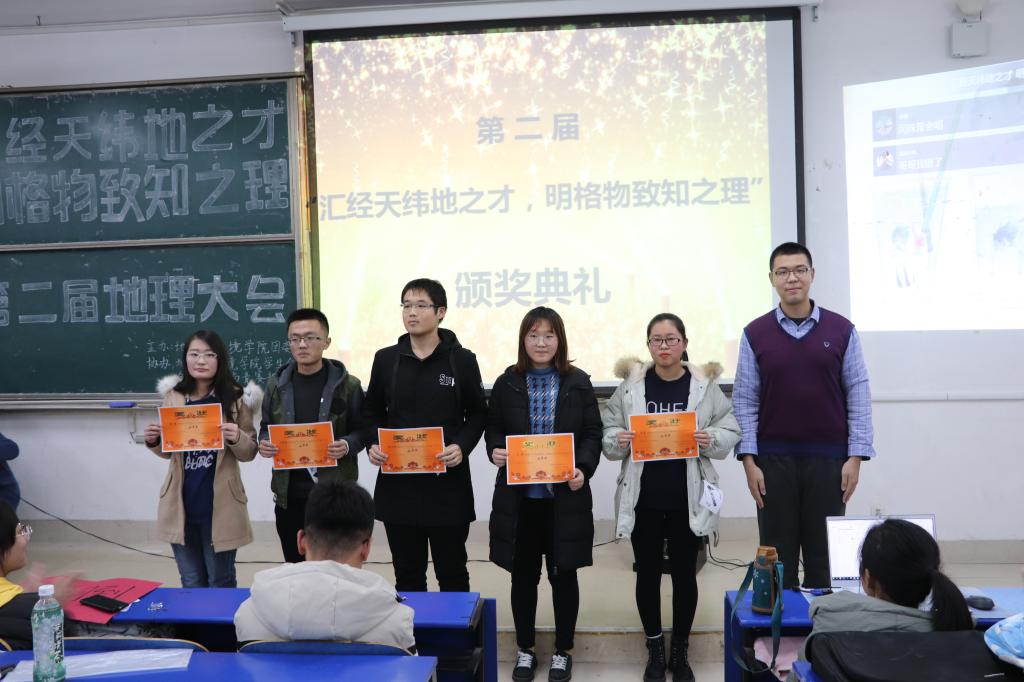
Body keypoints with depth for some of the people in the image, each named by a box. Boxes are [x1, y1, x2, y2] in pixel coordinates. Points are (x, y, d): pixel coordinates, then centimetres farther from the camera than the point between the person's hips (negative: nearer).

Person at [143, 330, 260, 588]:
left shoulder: (236, 398, -7)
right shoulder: (173, 396, 2)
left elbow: (249, 452, -2)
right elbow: (168, 451, 14)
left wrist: (237, 438, -23)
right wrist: (153, 442, -8)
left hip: (220, 506, -3)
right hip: (181, 504, 3)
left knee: (221, 583, 11)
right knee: (191, 583, 17)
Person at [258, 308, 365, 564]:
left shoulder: (347, 384, -5)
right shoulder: (277, 384, 5)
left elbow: (362, 430, 1)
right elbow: (267, 426, 15)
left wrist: (347, 446, -20)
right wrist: (264, 443, -6)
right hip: (289, 494, 3)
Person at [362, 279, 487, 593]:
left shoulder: (462, 360, -1)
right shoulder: (386, 358, 5)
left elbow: (477, 413, 4)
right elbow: (372, 411, 13)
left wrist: (462, 446, -13)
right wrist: (373, 444, -6)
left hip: (447, 484, -2)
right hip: (398, 483, 2)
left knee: (452, 573, 10)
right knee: (407, 575, 12)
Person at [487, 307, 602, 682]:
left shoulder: (578, 382, 0)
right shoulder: (507, 383, 2)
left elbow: (593, 433, 1)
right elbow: (493, 429, 9)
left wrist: (584, 469, -15)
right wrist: (494, 451, -12)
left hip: (565, 495, -1)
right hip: (518, 496, 1)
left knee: (563, 575, 9)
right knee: (523, 575, 11)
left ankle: (563, 652, 26)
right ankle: (525, 649, 28)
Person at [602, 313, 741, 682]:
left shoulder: (705, 385, -2)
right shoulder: (631, 385, -1)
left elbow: (730, 430, 0)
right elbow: (607, 434, 1)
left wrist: (711, 440, -20)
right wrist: (618, 441, -20)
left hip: (688, 501, 0)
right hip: (643, 500, 1)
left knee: (684, 575, 11)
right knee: (648, 574, 11)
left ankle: (680, 652, 29)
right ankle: (655, 650, 29)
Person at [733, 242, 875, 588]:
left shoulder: (842, 330, 1)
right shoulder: (755, 334, 2)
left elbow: (858, 397, 1)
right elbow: (745, 401, 1)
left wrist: (856, 457, -4)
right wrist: (749, 461, -5)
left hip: (828, 459, 0)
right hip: (774, 460, 0)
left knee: (824, 557, 7)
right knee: (777, 558, 7)